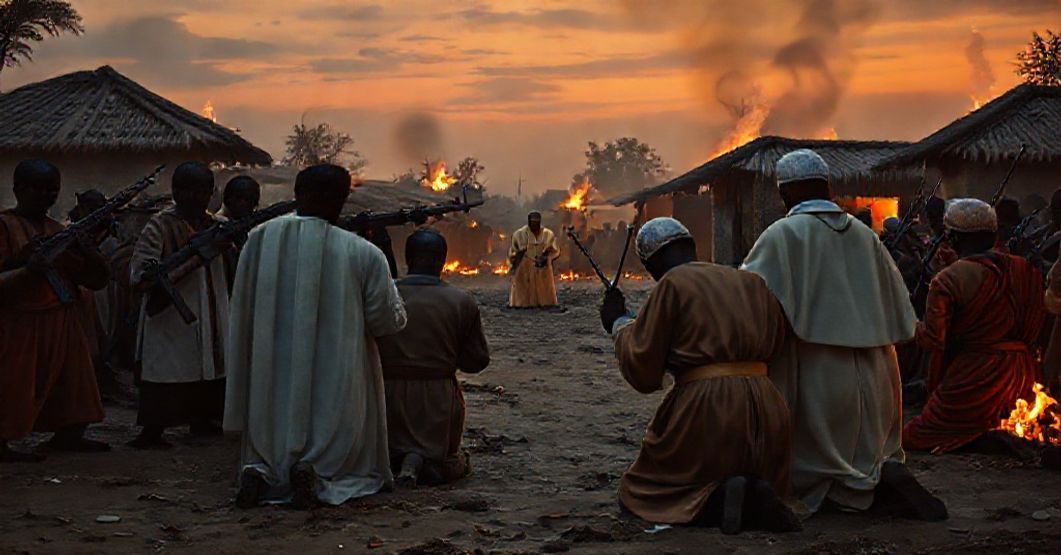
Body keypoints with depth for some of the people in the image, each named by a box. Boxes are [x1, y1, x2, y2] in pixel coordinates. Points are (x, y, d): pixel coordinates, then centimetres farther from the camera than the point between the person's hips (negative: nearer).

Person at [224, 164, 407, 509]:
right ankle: (316, 474, -17)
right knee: (352, 465, 13)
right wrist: (392, 290, 16)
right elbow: (385, 322, -3)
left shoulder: (260, 238, -4)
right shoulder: (363, 254, -11)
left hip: (272, 382, 3)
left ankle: (260, 473, -12)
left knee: (270, 449, 21)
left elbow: (242, 312, 4)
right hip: (336, 386, -2)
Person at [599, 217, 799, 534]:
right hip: (765, 410, 5)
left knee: (638, 492, 14)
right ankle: (756, 494, -4)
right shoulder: (751, 282, 14)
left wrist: (619, 324, 14)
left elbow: (642, 372, -3)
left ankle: (717, 500, -13)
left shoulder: (671, 284, -2)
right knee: (752, 478, 32)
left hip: (704, 410, -5)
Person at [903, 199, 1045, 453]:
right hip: (1021, 377, 6)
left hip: (973, 378, -6)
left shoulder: (947, 280, -15)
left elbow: (933, 341, -15)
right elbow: (1034, 328, 9)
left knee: (913, 439, 5)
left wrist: (915, 325, 6)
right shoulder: (1026, 270, 2)